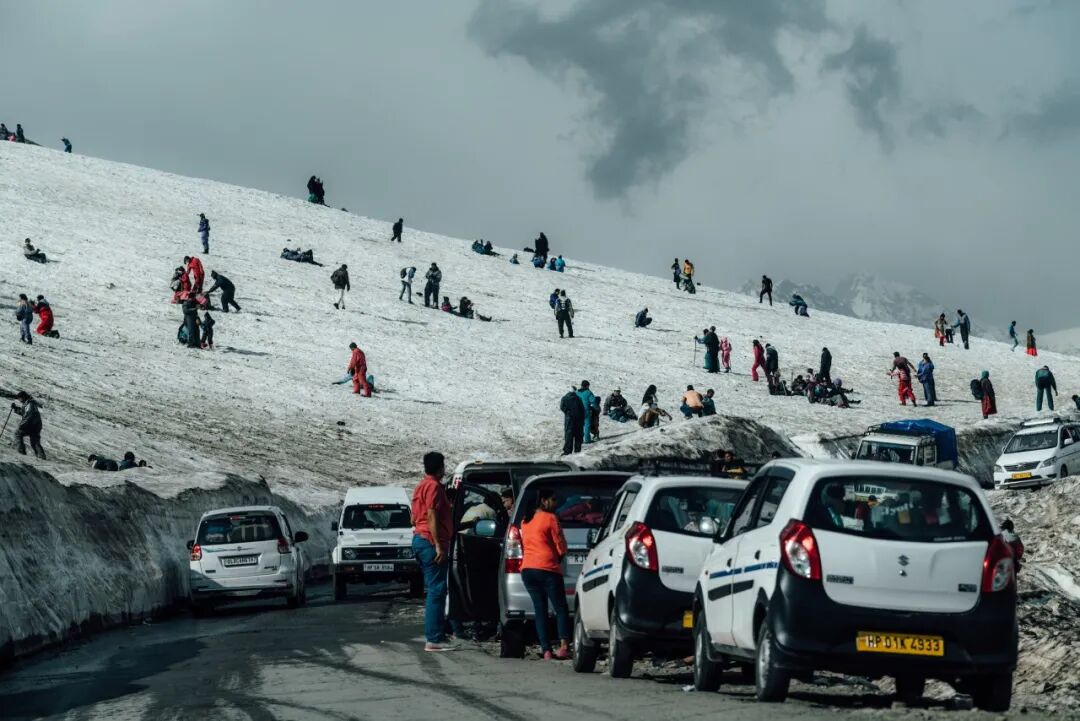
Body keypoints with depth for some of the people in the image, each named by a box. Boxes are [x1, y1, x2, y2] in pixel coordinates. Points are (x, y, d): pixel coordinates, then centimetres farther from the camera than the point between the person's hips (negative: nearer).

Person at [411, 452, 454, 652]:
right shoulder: (434, 486, -11)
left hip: (419, 539, 10)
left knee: (434, 590, 14)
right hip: (430, 541, -10)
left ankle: (433, 636, 15)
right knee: (437, 590, -10)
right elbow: (432, 516, -19)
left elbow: (414, 518, 23)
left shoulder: (422, 486, 19)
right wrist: (438, 545, -21)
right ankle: (434, 639, -14)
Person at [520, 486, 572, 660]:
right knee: (560, 609, -3)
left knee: (540, 610, 6)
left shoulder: (525, 521, 16)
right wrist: (558, 558, 14)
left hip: (527, 569, 6)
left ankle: (546, 651, -3)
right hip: (548, 568, -6)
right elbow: (561, 547, -4)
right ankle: (564, 646, -20)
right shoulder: (550, 518, -5)